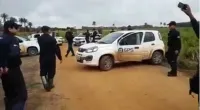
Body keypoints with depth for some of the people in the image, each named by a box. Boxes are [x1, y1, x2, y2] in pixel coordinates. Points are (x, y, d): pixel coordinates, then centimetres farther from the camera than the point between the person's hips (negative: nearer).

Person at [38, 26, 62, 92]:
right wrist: (60, 57, -6)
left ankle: (45, 83, -4)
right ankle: (50, 85, 25)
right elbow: (56, 49, -14)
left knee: (43, 72, 16)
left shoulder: (40, 38, -3)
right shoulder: (52, 39, -14)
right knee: (51, 72, 14)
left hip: (43, 58, 2)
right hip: (51, 58, -2)